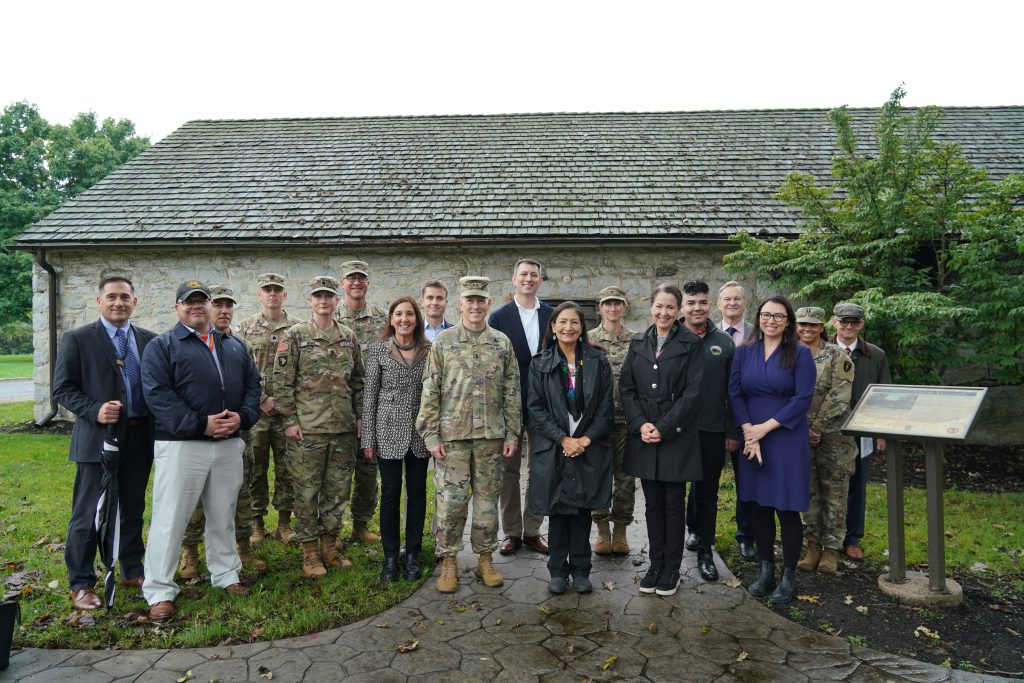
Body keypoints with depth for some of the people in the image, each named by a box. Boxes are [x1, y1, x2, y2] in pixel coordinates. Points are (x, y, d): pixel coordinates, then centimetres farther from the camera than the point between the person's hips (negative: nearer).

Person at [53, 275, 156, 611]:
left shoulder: (149, 340, 7)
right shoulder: (77, 339, -2)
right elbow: (63, 389, -4)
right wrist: (95, 410, -19)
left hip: (140, 437, 4)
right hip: (99, 437, -4)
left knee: (133, 509, 15)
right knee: (88, 514, 4)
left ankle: (132, 571, 30)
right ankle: (81, 583, 19)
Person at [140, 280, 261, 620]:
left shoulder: (234, 346, 15)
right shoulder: (161, 346, 0)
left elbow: (252, 384, 12)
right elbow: (157, 394, -11)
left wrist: (243, 417, -7)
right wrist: (200, 424, -18)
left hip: (229, 445, 5)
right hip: (181, 445, -4)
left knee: (223, 515, 15)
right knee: (170, 518, 0)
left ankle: (225, 573, 30)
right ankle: (160, 590, 13)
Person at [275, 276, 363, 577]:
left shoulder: (349, 337, 9)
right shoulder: (295, 336, -3)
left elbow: (358, 381, 14)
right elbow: (282, 381, -5)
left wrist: (360, 416, 9)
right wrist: (290, 420, -9)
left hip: (344, 428, 4)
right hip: (307, 428, -4)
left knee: (338, 490, 11)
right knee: (307, 492, 4)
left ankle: (330, 546, 26)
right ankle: (310, 552, 18)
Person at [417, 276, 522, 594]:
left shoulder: (502, 343, 5)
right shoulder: (443, 341, 0)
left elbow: (512, 392, 7)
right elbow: (430, 391, -2)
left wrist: (512, 434, 3)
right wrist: (431, 435, -7)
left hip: (491, 435, 2)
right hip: (452, 434, -2)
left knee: (487, 499, 10)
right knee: (450, 500, 1)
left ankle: (485, 559, 24)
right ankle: (448, 562, 17)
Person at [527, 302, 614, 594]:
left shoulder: (598, 362, 4)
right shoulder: (540, 364, 2)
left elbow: (606, 408, 2)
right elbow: (536, 408, -3)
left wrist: (585, 440, -10)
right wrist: (564, 439, -12)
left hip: (589, 449, 1)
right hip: (552, 449, 0)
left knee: (583, 510, 6)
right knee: (558, 512, 6)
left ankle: (580, 570, 20)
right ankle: (558, 571, 19)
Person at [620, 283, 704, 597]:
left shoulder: (691, 344, -3)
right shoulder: (638, 343, 8)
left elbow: (692, 392, -9)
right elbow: (626, 387, 5)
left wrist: (664, 428, -14)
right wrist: (639, 424, -8)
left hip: (677, 436, -3)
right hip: (643, 435, 3)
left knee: (674, 504, 6)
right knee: (652, 503, 12)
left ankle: (671, 569, 20)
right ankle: (655, 564, 24)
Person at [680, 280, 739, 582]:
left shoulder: (724, 342, 5)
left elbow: (733, 391, 6)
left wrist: (733, 431, 3)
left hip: (712, 432, 1)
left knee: (707, 491, 11)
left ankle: (705, 550, 23)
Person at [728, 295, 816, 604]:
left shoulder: (800, 353, -2)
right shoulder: (744, 353, 7)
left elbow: (803, 399, -9)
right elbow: (734, 393, 2)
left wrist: (764, 428, -13)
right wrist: (748, 432, -11)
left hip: (787, 440, -3)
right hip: (752, 440, 3)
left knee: (787, 509, 2)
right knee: (759, 506, 9)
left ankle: (788, 576, 16)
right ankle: (766, 570, 22)